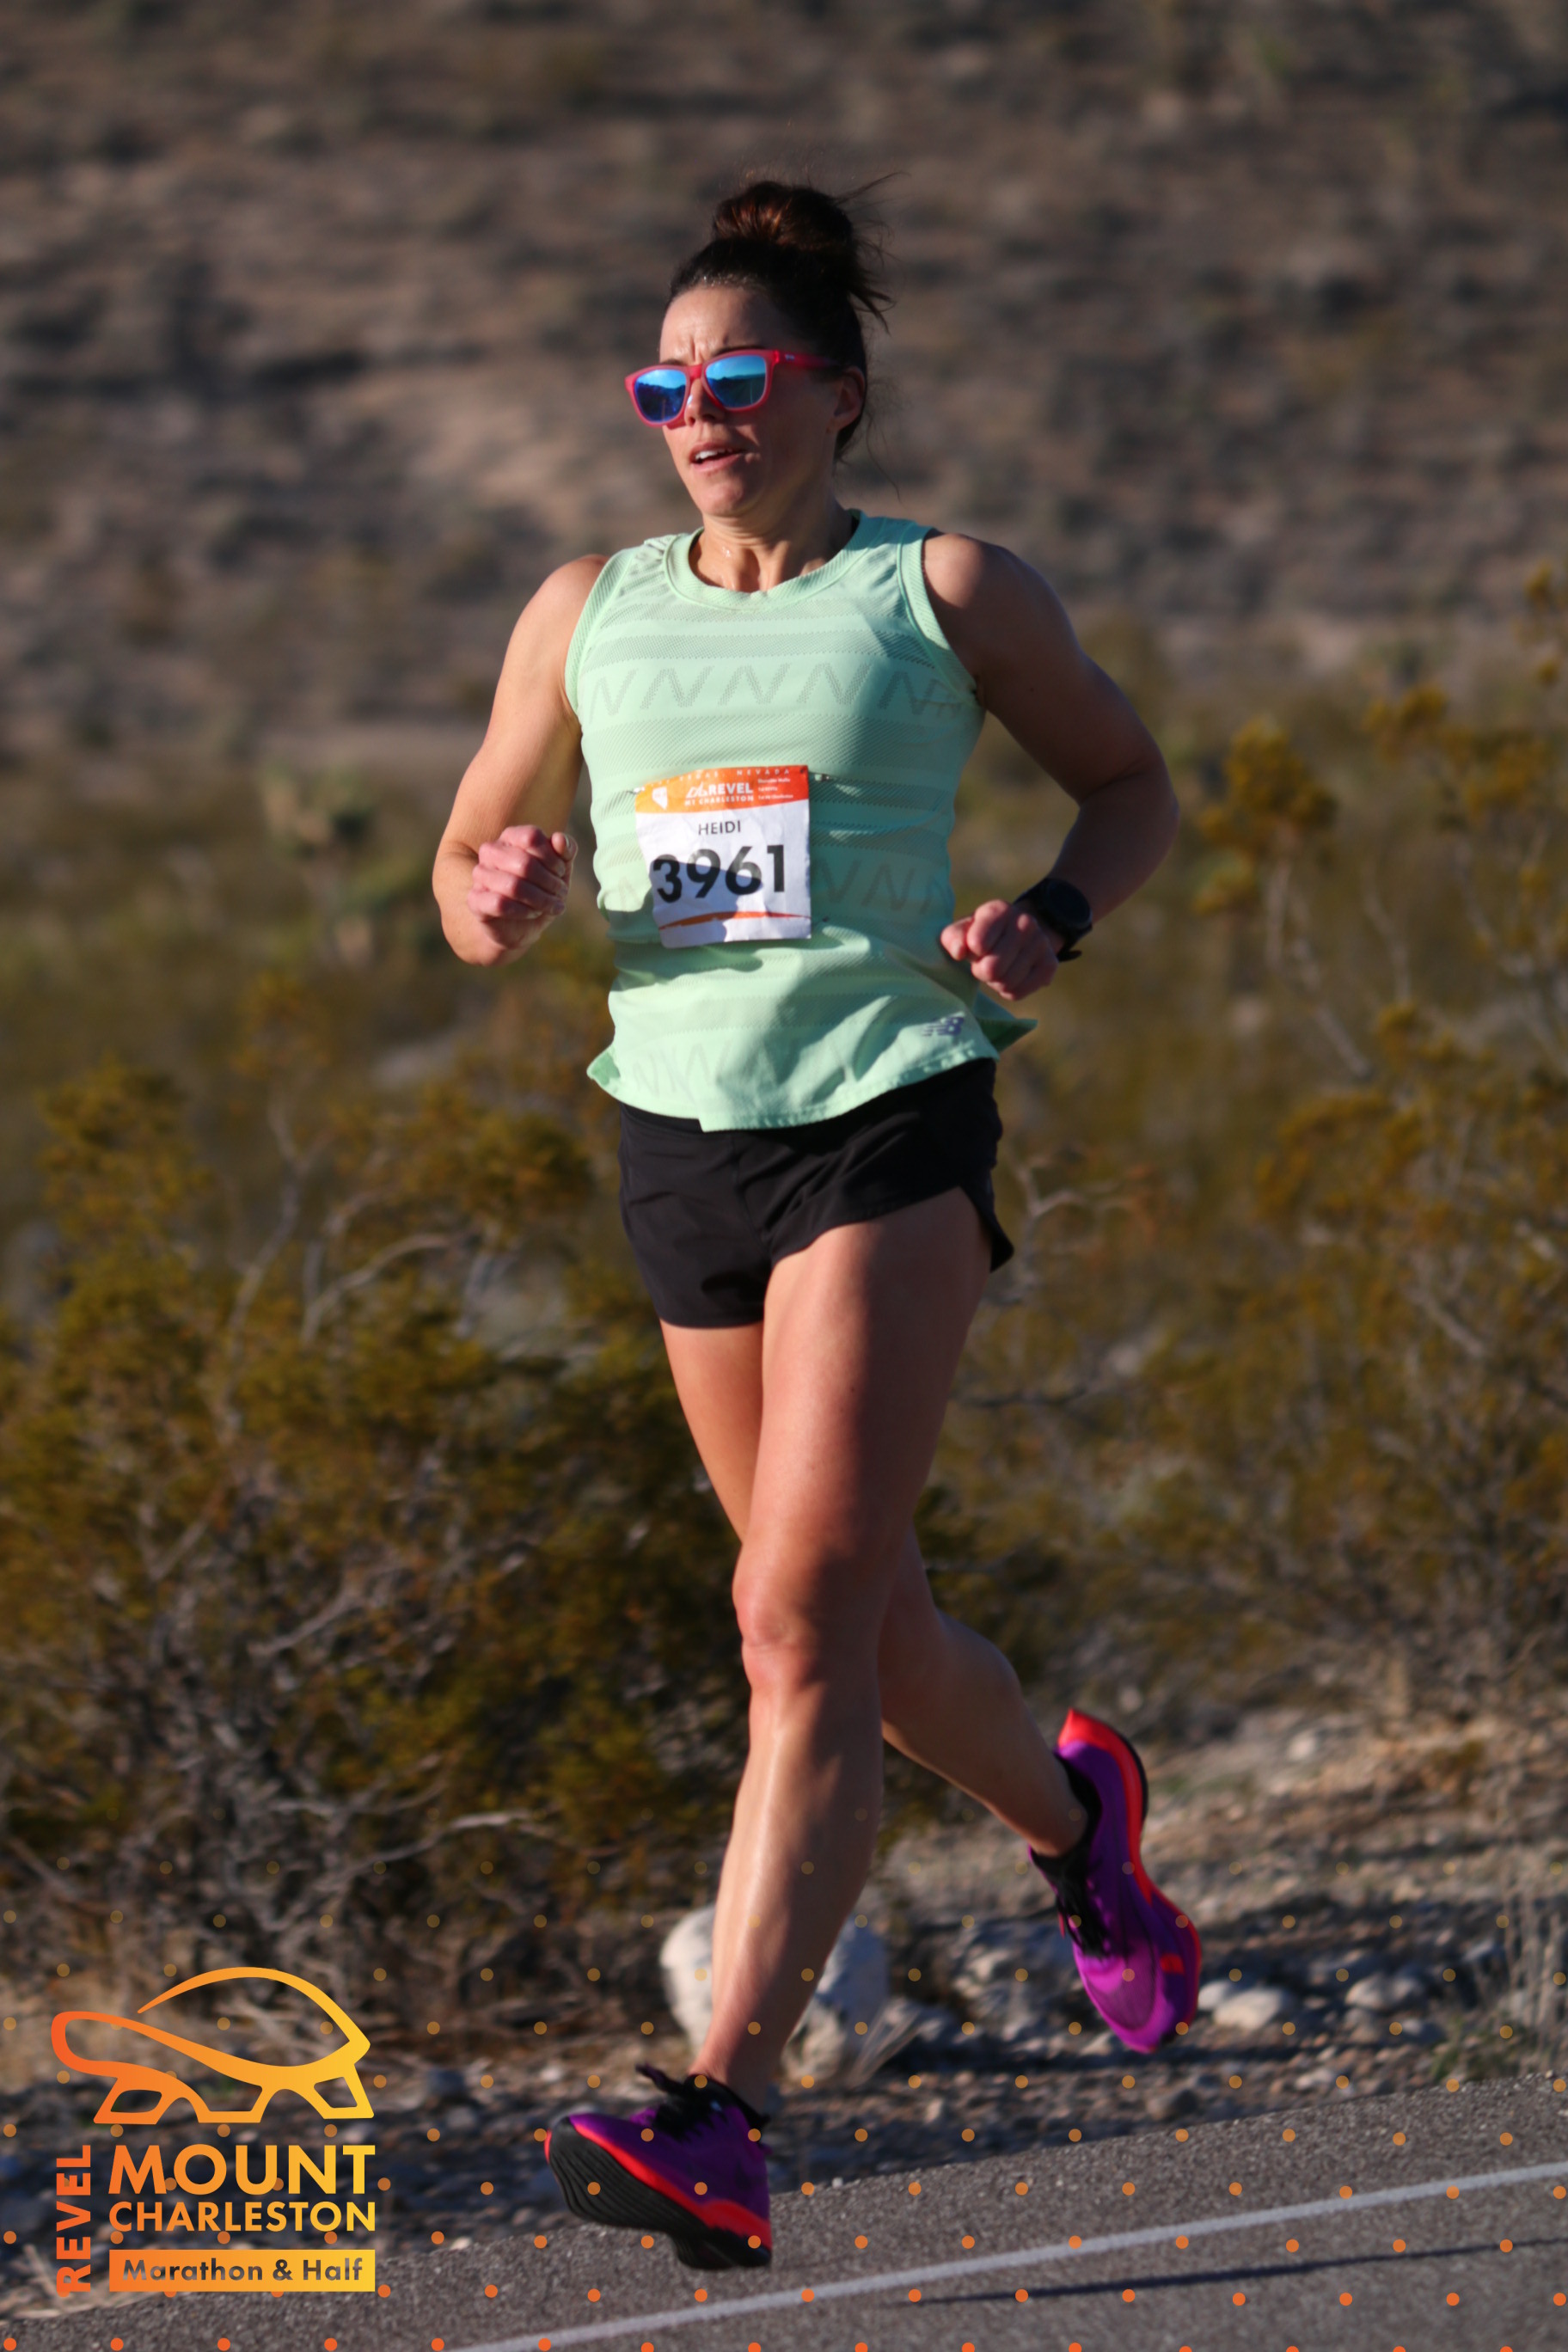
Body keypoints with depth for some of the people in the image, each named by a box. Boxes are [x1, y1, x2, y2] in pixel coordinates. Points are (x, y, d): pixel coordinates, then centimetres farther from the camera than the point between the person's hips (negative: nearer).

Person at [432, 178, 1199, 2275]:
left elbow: (1136, 786, 11)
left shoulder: (945, 591, 0)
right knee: (866, 1622, 16)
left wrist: (1049, 921, -9)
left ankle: (722, 2115, -22)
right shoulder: (588, 613, 9)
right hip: (684, 1130, 5)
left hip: (893, 1113, -5)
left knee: (804, 1622, -16)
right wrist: (506, 902, -11)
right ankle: (1076, 1819, 48)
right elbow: (470, 881, 13)